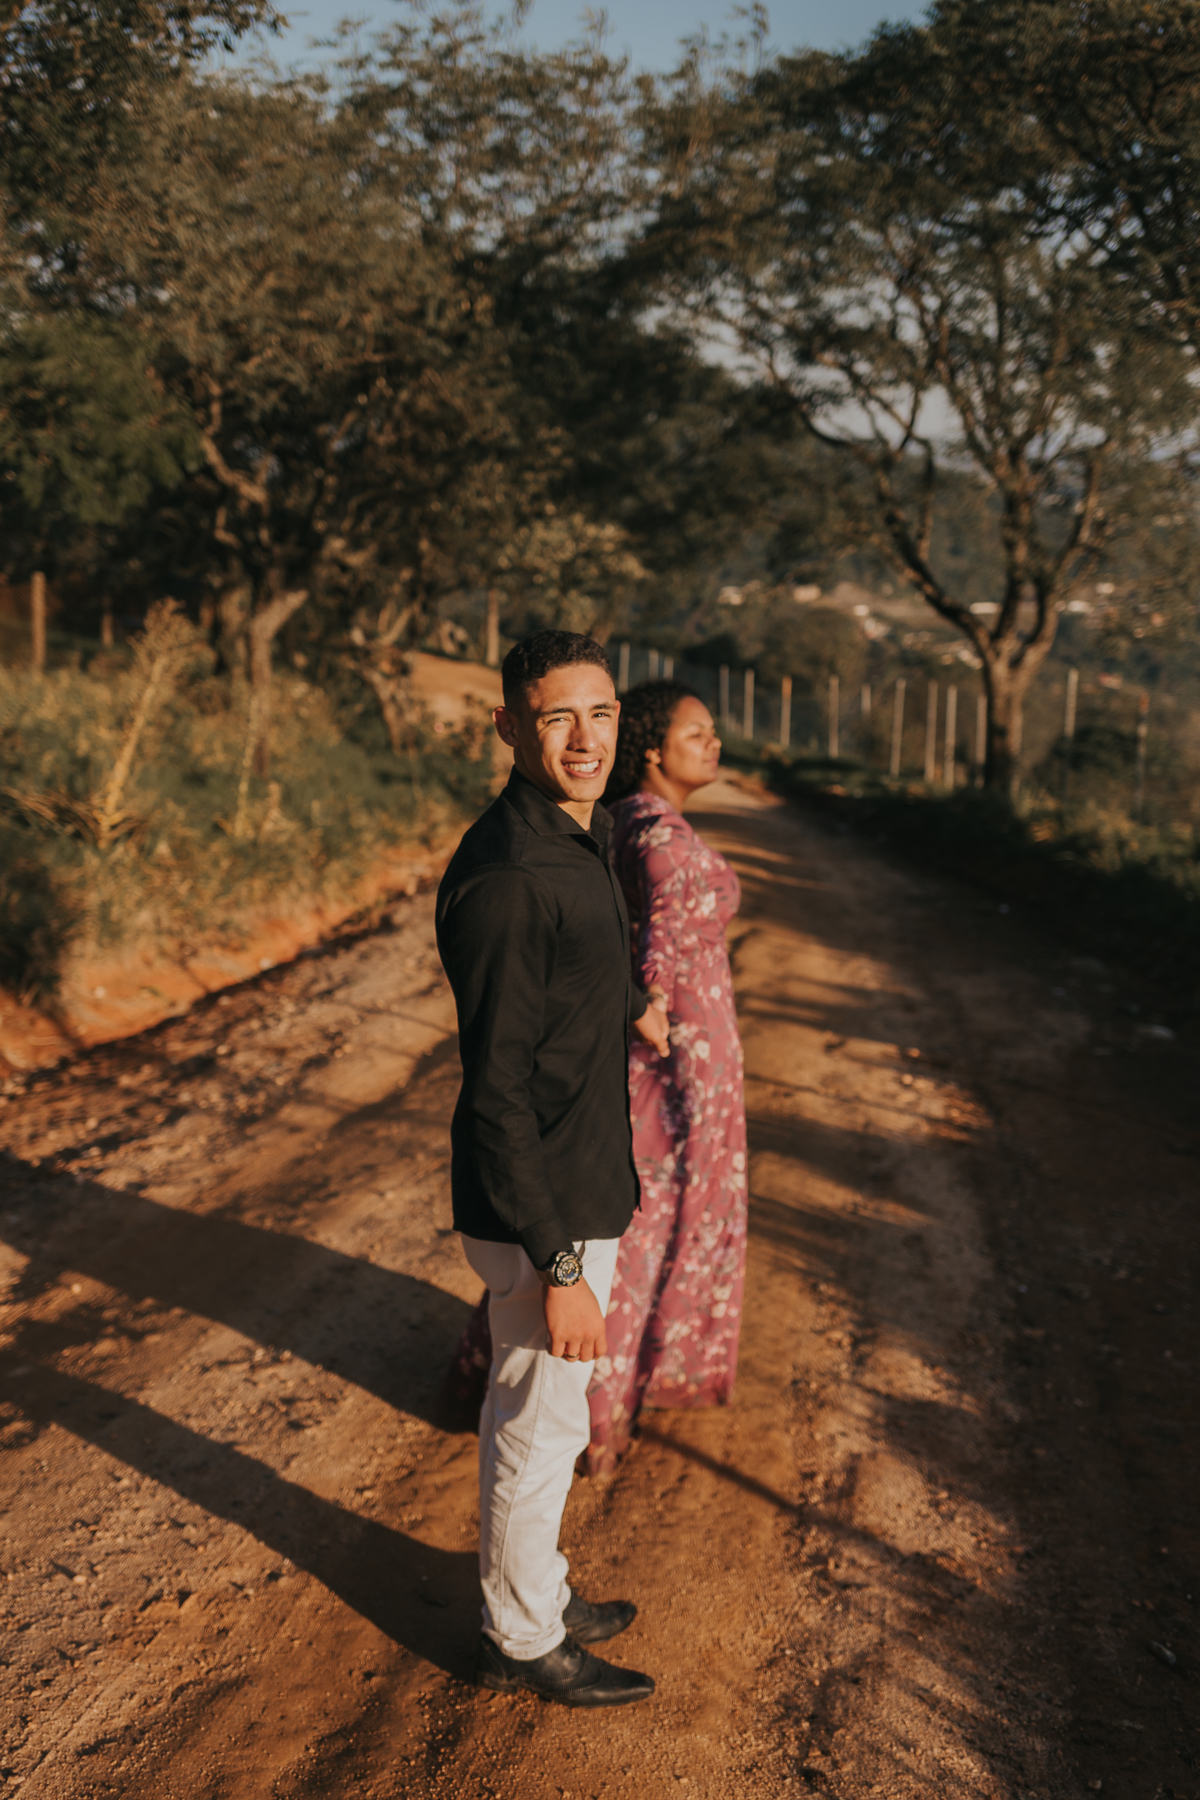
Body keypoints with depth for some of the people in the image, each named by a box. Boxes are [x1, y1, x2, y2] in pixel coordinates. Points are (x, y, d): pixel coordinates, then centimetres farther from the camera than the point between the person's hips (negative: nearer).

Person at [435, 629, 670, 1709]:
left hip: (577, 1189, 10)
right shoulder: (508, 878, -26)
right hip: (546, 1210, -9)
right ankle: (524, 1643, 30)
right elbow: (497, 1091, -27)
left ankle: (537, 1593, 44)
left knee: (532, 1412, 24)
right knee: (542, 1427, 9)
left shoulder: (577, 840, 5)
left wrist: (631, 1013, 43)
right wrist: (559, 1269, -25)